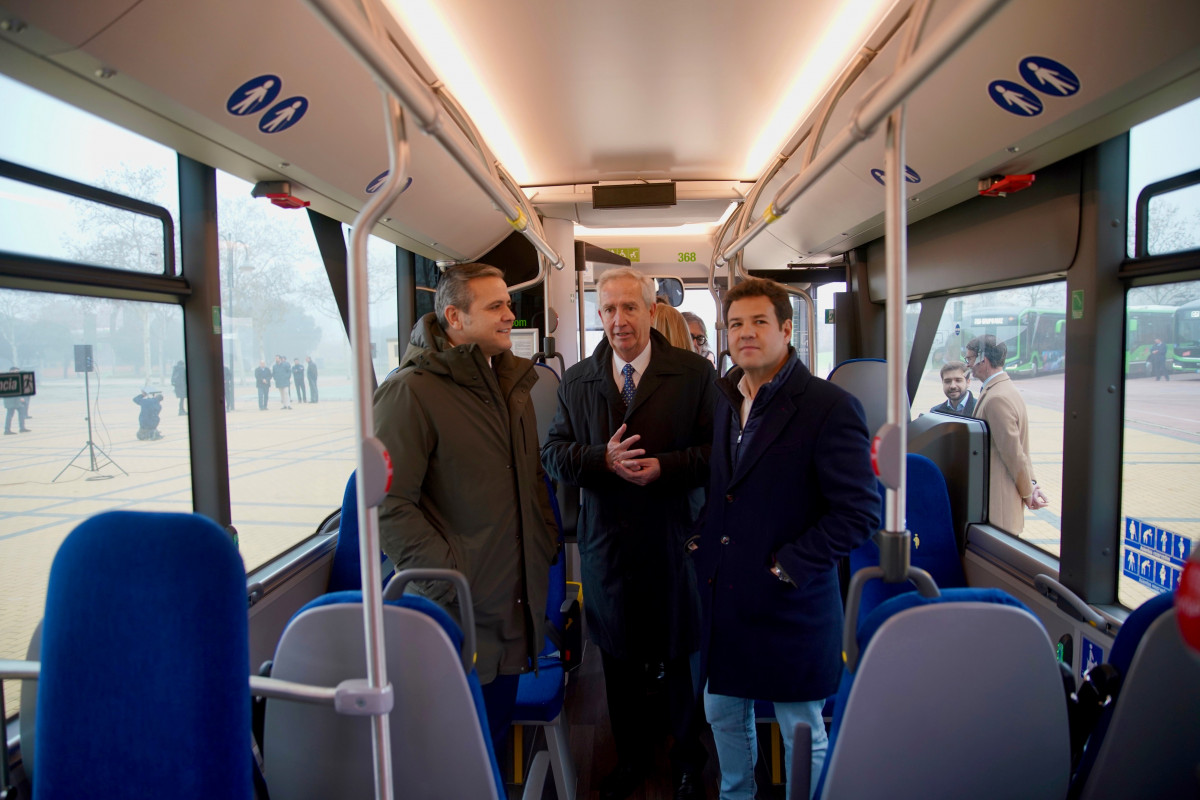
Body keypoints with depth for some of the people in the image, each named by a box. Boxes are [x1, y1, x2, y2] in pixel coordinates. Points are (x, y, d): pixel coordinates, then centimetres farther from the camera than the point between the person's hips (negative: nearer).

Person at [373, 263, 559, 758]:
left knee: (498, 731, 19)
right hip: (459, 615, -7)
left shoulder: (510, 382, 12)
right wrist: (450, 583, -21)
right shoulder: (410, 391, -13)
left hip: (515, 605, 7)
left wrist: (545, 544, 12)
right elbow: (390, 504, -19)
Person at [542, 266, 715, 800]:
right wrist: (602, 458, -16)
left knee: (680, 660, 13)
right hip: (607, 542, 3)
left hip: (674, 543, -2)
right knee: (618, 661, 18)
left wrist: (664, 466, -21)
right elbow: (553, 453, 2)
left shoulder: (695, 373, -5)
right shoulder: (577, 380, 5)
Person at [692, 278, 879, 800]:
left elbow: (860, 511, -17)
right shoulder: (719, 399, 5)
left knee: (802, 736, 13)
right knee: (722, 714, 23)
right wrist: (704, 544, 4)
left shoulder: (831, 408, -15)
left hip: (790, 604, -6)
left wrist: (787, 566, -18)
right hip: (721, 596, 6)